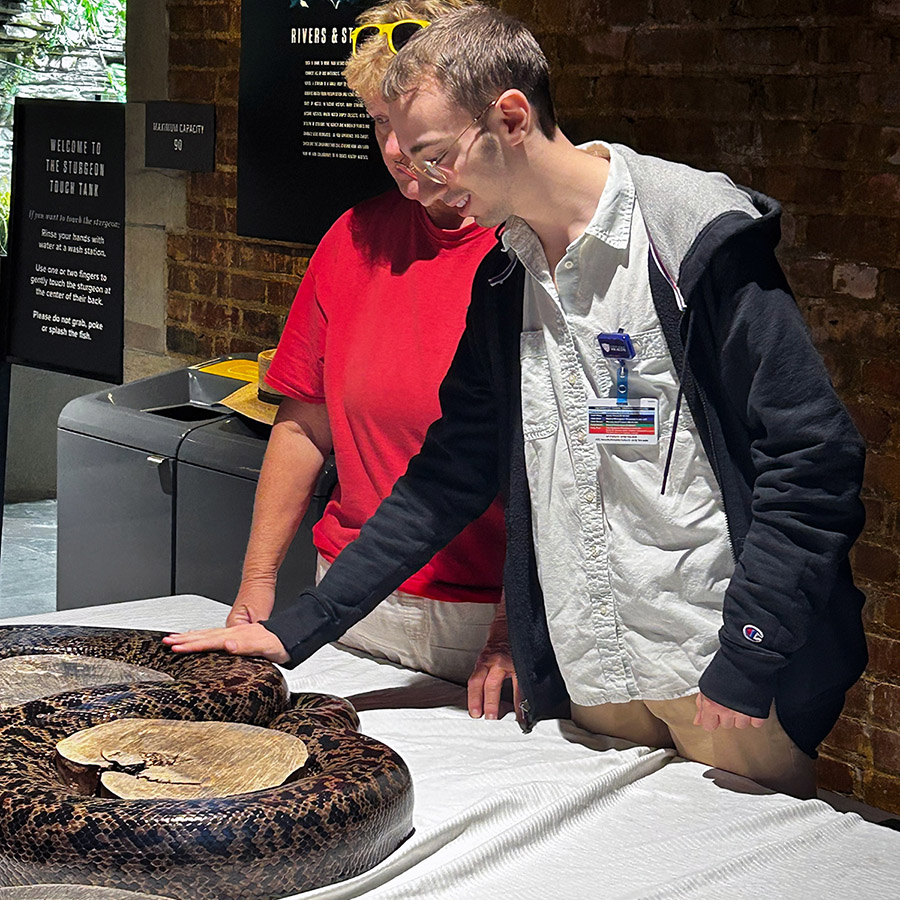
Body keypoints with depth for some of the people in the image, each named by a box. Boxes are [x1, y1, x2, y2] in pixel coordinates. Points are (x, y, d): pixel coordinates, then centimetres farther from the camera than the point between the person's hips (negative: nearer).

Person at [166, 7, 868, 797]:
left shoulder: (699, 236, -13)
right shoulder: (504, 280, 8)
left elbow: (813, 455, -14)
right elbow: (452, 472, 12)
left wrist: (746, 662, -18)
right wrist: (297, 631, 7)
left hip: (730, 673, -6)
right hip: (591, 679, 6)